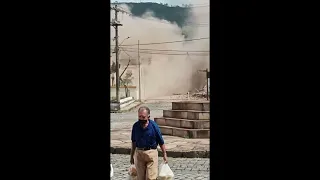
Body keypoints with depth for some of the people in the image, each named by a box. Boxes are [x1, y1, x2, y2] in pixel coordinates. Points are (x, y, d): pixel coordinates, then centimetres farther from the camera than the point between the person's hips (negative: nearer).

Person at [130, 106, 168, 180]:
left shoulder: (154, 126, -10)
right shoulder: (135, 126, -2)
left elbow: (161, 142, -2)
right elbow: (134, 142, 11)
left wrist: (165, 155, 1)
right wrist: (131, 156, 15)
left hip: (151, 153, -3)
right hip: (139, 153, 3)